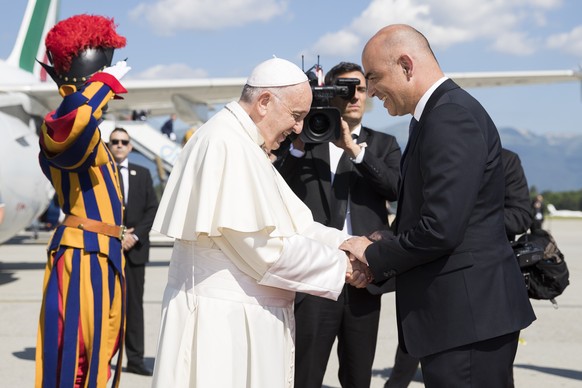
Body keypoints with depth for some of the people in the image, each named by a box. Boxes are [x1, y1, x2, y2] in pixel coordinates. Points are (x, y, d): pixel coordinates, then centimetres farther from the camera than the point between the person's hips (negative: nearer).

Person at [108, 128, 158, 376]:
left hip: (134, 248, 2)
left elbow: (152, 209, 5)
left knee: (135, 302, 3)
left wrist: (135, 235, -7)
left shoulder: (143, 174, 11)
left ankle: (135, 359, 6)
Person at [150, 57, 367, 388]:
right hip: (223, 320, -10)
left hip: (246, 315, 10)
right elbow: (263, 246, -21)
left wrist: (346, 244, -3)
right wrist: (340, 264, -11)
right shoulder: (226, 145, -18)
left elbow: (293, 222, 12)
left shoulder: (246, 146, 14)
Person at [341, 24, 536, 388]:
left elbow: (440, 228, -23)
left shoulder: (452, 116, -16)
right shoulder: (442, 113, 15)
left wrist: (373, 255, -8)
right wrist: (377, 263, 5)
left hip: (466, 314, -10)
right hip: (462, 309, 10)